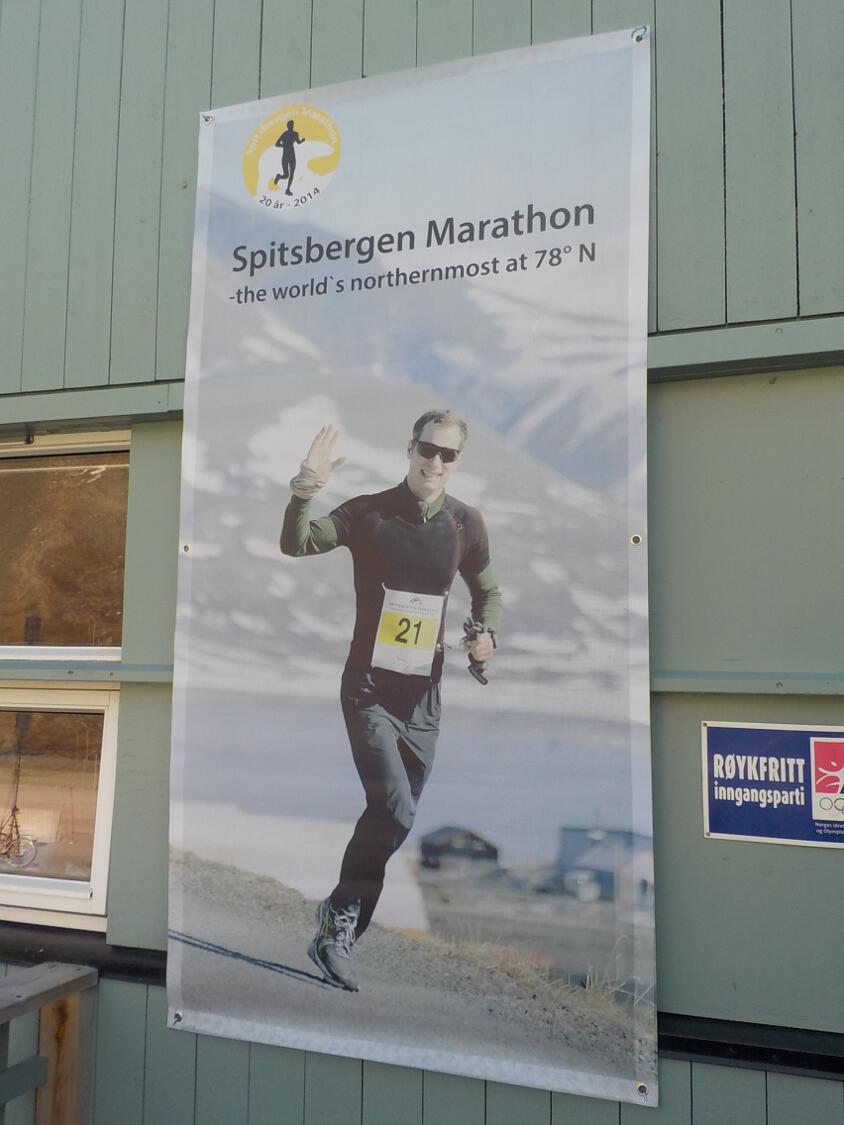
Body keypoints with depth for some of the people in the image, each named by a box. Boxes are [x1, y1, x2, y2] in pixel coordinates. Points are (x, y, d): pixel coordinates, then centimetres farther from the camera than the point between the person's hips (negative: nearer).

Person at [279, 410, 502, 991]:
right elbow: (296, 545, -19)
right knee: (394, 812, -19)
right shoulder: (368, 512, -6)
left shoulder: (466, 523, 4)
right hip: (369, 690, -4)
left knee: (397, 819, 10)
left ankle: (339, 933, 29)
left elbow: (488, 592, 19)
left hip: (423, 696, 4)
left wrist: (487, 636, -1)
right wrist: (305, 491, -37)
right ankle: (340, 916, 8)